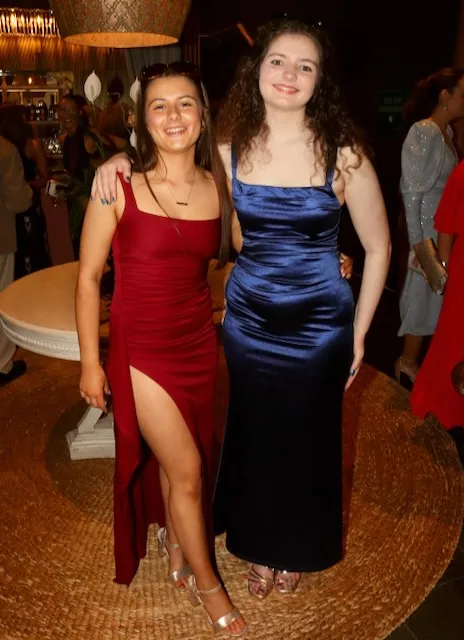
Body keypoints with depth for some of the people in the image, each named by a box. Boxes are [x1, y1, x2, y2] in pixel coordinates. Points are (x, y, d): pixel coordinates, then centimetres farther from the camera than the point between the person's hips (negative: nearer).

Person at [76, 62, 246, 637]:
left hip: (199, 342, 4)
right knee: (186, 469, 2)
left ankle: (175, 548, 46)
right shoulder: (118, 187, -12)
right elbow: (88, 277, -7)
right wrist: (90, 361, -6)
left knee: (174, 461, 18)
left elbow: (236, 255, 12)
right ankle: (206, 584, 29)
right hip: (142, 348, -3)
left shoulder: (218, 186, -1)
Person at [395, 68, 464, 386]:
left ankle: (411, 358, 31)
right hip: (429, 231, -8)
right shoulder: (424, 133, -16)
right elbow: (412, 192, -19)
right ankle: (409, 364, 21)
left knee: (434, 297, 15)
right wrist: (418, 243, -19)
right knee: (425, 297, 4)